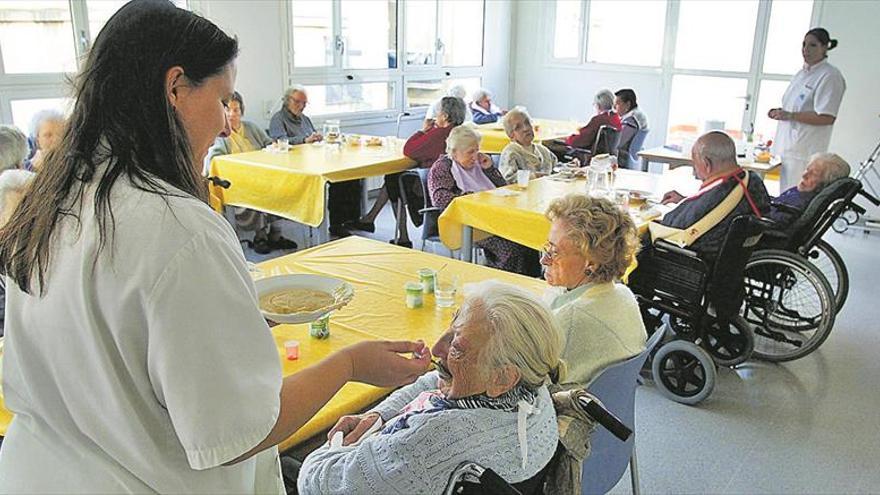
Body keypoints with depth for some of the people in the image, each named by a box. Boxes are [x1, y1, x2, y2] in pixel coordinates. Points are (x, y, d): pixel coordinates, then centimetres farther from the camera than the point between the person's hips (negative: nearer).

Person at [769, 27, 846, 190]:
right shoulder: (802, 73, 17)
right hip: (786, 146, 9)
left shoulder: (830, 76, -11)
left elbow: (827, 118, -18)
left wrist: (790, 115, -20)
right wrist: (780, 112, 9)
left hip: (804, 151, -9)